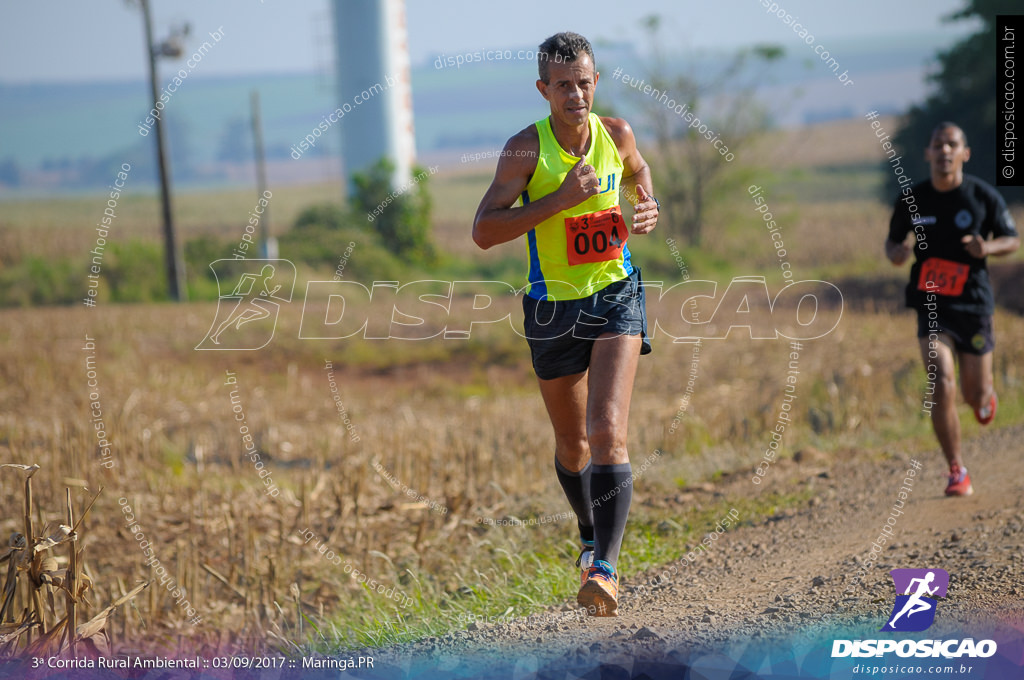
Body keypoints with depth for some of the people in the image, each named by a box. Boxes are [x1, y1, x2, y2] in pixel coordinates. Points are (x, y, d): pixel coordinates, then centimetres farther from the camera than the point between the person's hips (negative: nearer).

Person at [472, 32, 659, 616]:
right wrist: (561, 198, -26)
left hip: (616, 296, 0)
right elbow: (484, 230, -19)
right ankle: (591, 536, 44)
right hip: (553, 306, 0)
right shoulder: (526, 149, -12)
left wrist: (648, 210, 1)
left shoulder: (617, 135, -2)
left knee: (608, 431, -19)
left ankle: (606, 567, -24)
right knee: (572, 445, 15)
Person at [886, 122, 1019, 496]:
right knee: (942, 386, -17)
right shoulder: (912, 199, -2)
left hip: (974, 304, 0)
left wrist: (988, 247, -18)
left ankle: (986, 396, 48)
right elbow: (893, 240, 11)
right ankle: (957, 470, -4)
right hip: (932, 307, 0)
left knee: (975, 396, 7)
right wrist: (895, 253, -13)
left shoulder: (984, 196, -6)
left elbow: (1013, 240, 4)